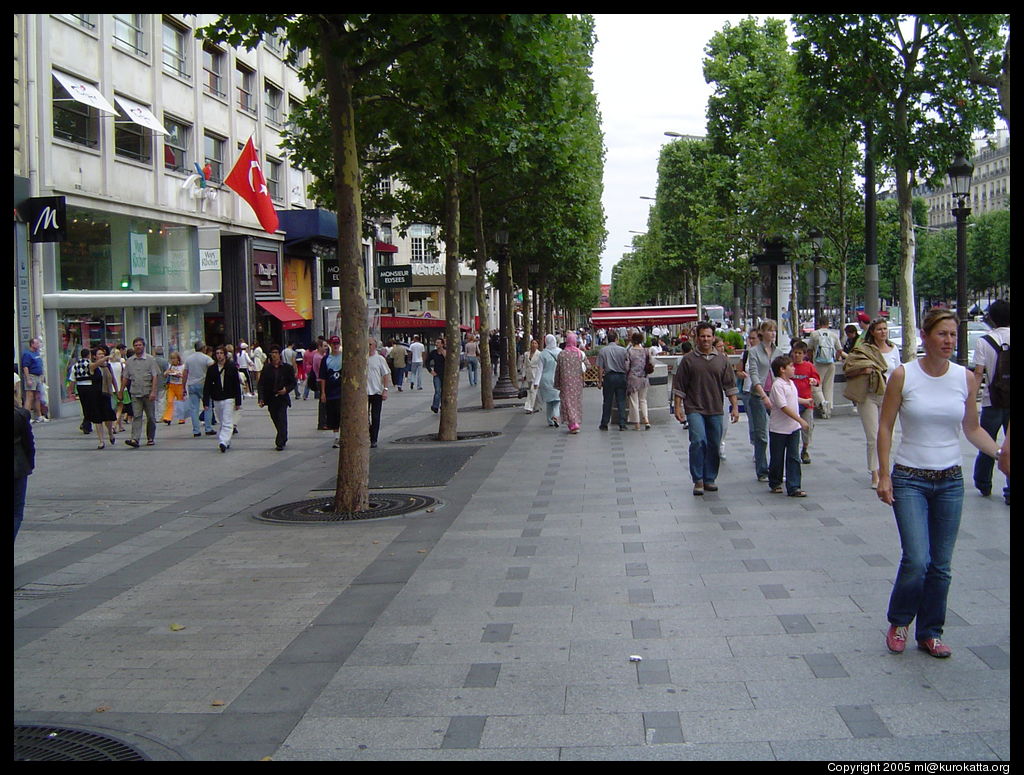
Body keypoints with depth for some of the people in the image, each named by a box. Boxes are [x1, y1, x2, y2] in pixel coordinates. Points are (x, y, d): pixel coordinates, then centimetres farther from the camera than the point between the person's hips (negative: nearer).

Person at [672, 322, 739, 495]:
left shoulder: (722, 360, 8)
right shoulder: (688, 359, 0)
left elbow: (730, 385, 10)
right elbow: (679, 386, 2)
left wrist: (734, 407, 4)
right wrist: (677, 407, -2)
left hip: (715, 410, 3)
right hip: (695, 409, -3)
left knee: (714, 446, 7)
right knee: (698, 441, -17)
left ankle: (709, 479, 19)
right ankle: (698, 480, -9)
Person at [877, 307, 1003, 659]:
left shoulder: (966, 378, 1)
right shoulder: (903, 375, -7)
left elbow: (972, 428, 11)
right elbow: (885, 427, -2)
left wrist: (1000, 452, -7)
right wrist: (884, 475, -7)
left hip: (951, 481, 3)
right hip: (910, 481, -3)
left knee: (941, 565, 7)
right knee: (917, 560, -12)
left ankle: (930, 632, 24)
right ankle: (898, 623, 14)